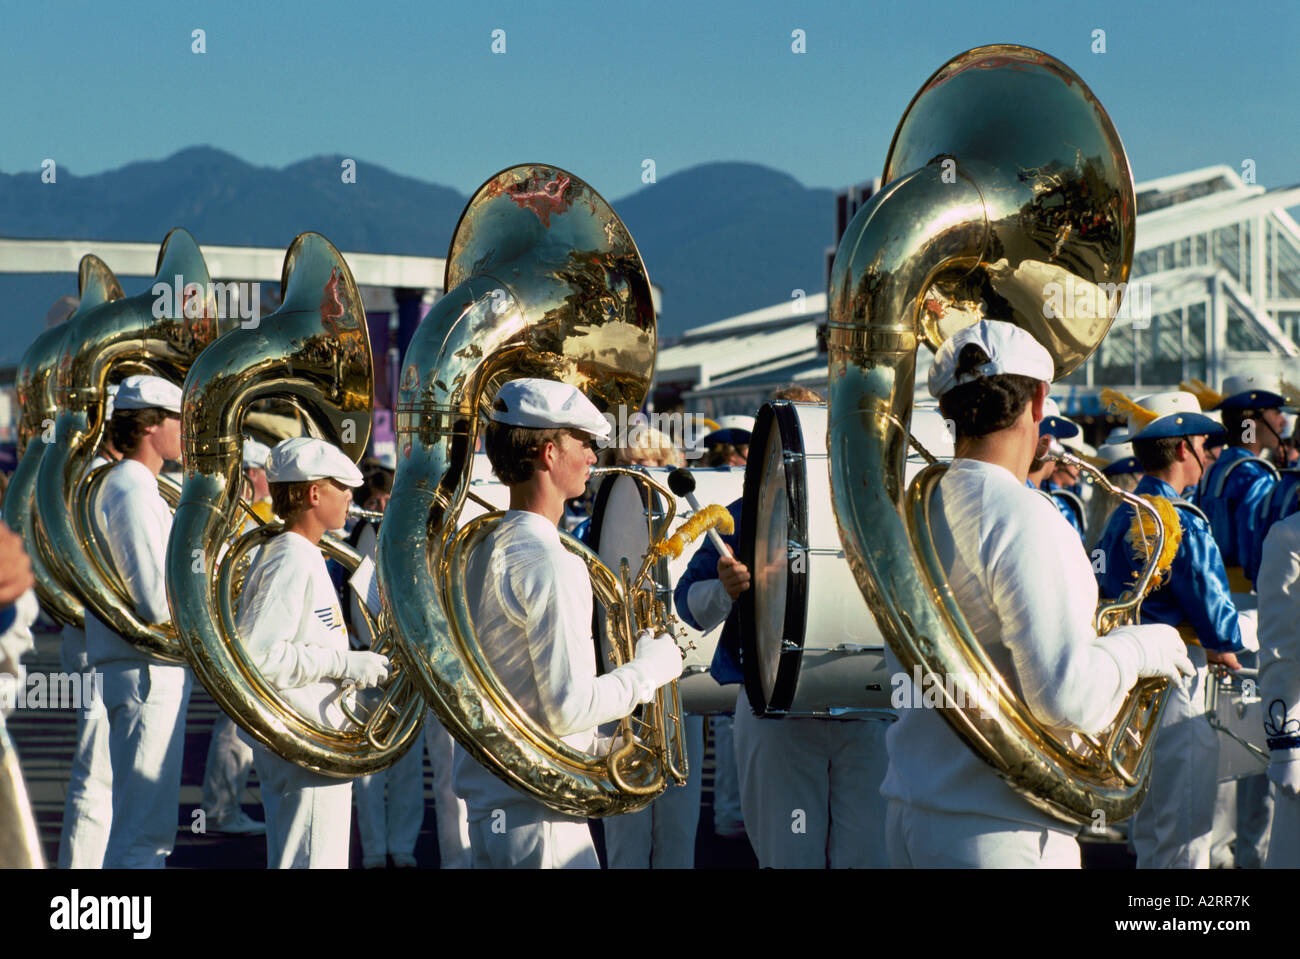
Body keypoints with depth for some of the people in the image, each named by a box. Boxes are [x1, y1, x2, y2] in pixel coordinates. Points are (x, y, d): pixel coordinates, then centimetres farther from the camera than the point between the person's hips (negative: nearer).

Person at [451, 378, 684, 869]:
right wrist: (649, 669, -8)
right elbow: (569, 708, -23)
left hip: (485, 792, 10)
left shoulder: (487, 547, 12)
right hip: (535, 811, -10)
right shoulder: (550, 562, -18)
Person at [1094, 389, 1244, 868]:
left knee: (1149, 833, 19)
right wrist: (1229, 645, 4)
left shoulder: (1123, 515, 11)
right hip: (1171, 690, -9)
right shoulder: (1182, 523, -17)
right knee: (1184, 841, -4)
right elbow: (1212, 611, -19)